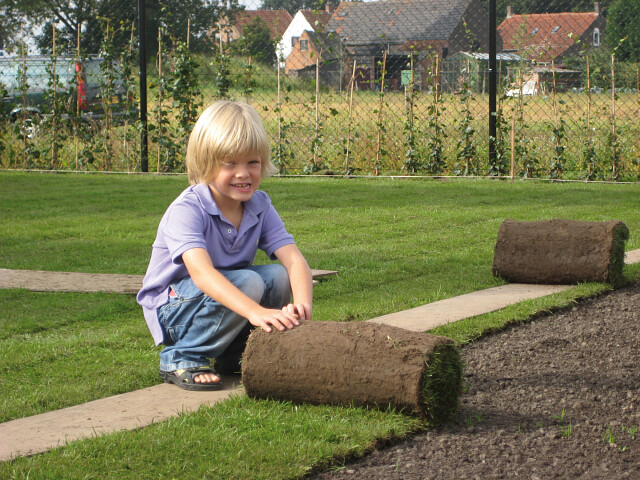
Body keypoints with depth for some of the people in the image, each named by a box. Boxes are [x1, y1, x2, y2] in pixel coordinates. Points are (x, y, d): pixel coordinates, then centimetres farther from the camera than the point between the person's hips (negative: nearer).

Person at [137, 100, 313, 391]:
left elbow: (294, 260, -19)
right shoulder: (186, 210, -25)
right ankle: (179, 359, -15)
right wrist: (256, 312, -56)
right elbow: (201, 272, -41)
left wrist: (301, 304, -43)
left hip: (224, 292, 6)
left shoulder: (260, 206, -6)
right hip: (172, 309, -6)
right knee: (247, 282, -30)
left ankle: (234, 356, 1)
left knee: (278, 276, -19)